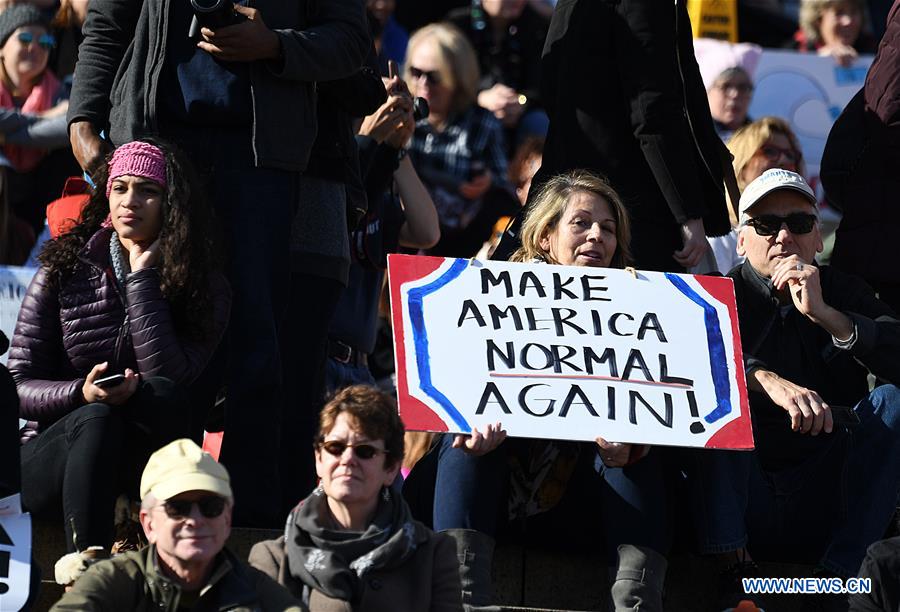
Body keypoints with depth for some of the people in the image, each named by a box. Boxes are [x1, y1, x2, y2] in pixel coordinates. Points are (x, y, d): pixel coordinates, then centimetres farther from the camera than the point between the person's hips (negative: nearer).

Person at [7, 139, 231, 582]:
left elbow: (167, 376, -17)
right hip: (49, 453, 0)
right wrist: (81, 394, -23)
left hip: (146, 458, 1)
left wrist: (144, 277, -12)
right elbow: (18, 386, -1)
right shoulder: (64, 270, 2)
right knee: (96, 421, -34)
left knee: (164, 400, -32)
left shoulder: (204, 288, 1)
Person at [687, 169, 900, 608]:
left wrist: (825, 315, -18)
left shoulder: (843, 294, 11)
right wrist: (766, 379, -38)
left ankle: (842, 572, -23)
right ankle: (731, 566, -28)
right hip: (741, 502, -2)